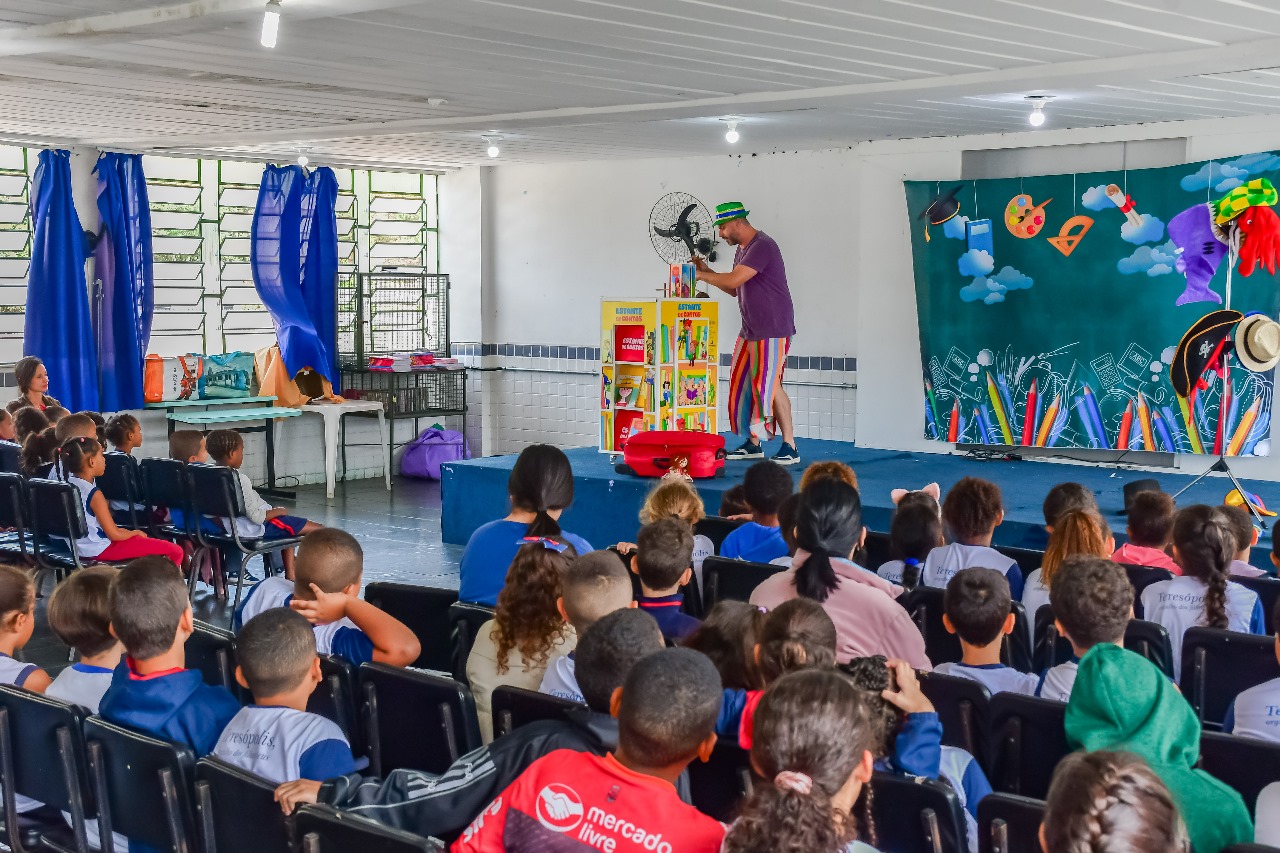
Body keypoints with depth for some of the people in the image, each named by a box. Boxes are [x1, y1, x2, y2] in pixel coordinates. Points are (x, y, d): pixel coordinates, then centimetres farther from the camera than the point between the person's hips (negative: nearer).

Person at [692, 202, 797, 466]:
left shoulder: (762, 246, -17)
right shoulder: (742, 249, 16)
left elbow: (734, 279, -26)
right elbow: (734, 289, 21)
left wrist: (701, 275, -14)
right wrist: (707, 271, 10)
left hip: (772, 329, -10)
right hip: (750, 330, 10)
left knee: (769, 385, -11)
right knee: (742, 383, 8)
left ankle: (790, 447, -5)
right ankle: (753, 444, 15)